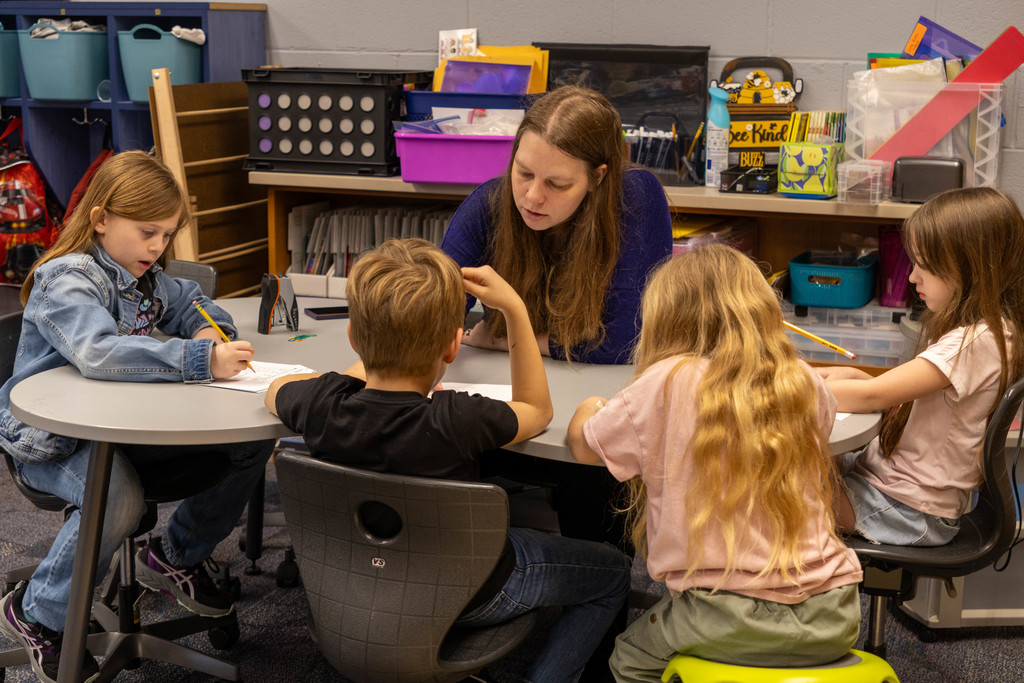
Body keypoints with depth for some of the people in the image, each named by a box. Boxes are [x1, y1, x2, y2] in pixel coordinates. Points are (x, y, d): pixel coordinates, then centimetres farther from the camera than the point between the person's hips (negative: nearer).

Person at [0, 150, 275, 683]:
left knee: (252, 439, -5)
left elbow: (188, 301, 25)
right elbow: (99, 352, -38)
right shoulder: (65, 280, -20)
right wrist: (201, 360, -44)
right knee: (118, 499, -39)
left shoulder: (144, 276, 8)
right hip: (54, 437, -8)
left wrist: (210, 330, -2)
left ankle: (176, 556, 15)